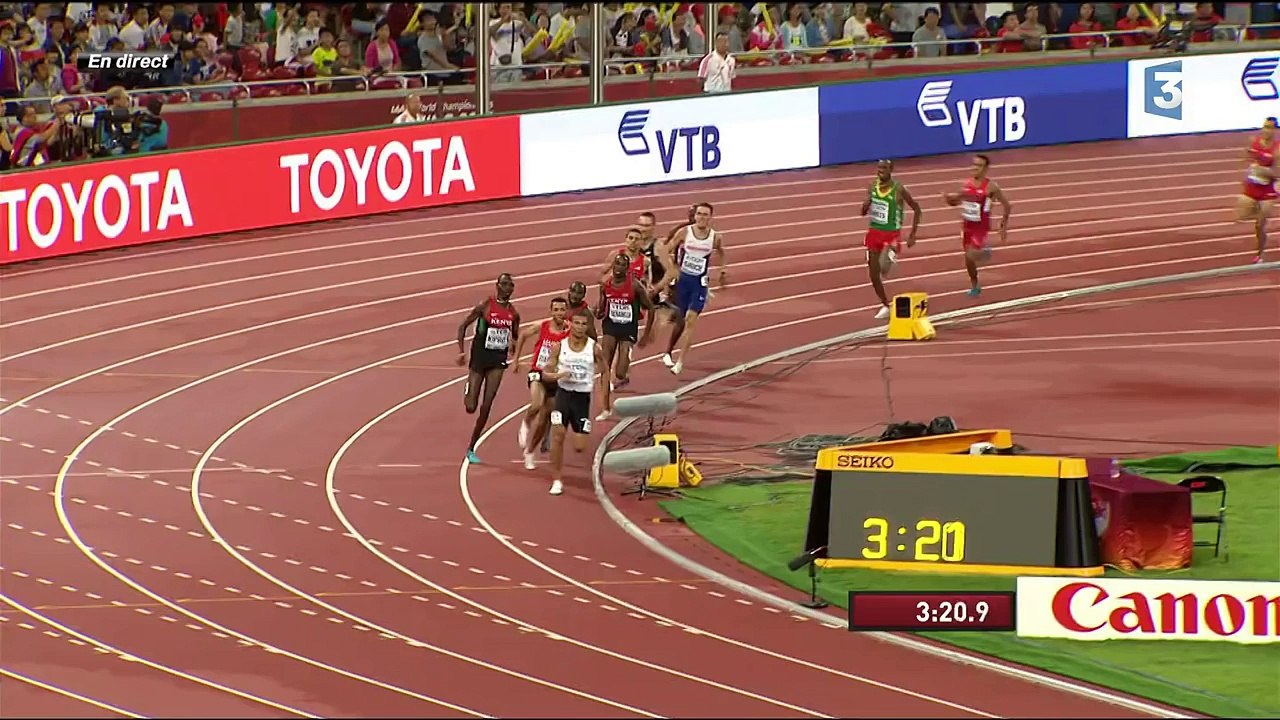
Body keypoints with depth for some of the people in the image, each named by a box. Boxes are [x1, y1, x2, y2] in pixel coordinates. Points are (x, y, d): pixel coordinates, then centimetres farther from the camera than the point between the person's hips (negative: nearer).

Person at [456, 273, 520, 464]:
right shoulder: (485, 306, -11)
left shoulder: (513, 313, 3)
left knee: (486, 408, -4)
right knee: (471, 407, -4)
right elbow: (463, 326, -5)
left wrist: (512, 353, 3)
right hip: (480, 356, -3)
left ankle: (471, 449, 7)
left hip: (498, 360, 3)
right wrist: (461, 351, -13)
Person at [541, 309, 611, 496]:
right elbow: (545, 373, 0)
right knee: (558, 435, -14)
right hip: (563, 394, 0)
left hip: (583, 397, 0)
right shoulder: (559, 346, -3)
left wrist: (605, 399, 6)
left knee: (580, 447, -4)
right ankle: (556, 480, -4)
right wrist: (557, 375, -22)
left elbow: (605, 372, 10)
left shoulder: (594, 348, -4)